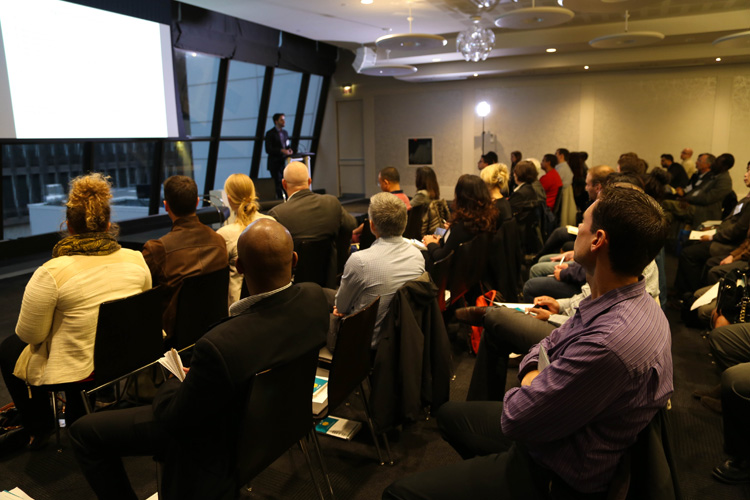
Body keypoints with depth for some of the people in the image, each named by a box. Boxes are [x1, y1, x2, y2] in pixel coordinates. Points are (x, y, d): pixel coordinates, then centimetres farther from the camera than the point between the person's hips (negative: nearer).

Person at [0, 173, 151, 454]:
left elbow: (29, 335, -10)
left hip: (80, 372, -5)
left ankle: (37, 429, 36)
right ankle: (77, 419, 45)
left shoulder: (51, 273, -22)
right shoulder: (137, 260, -9)